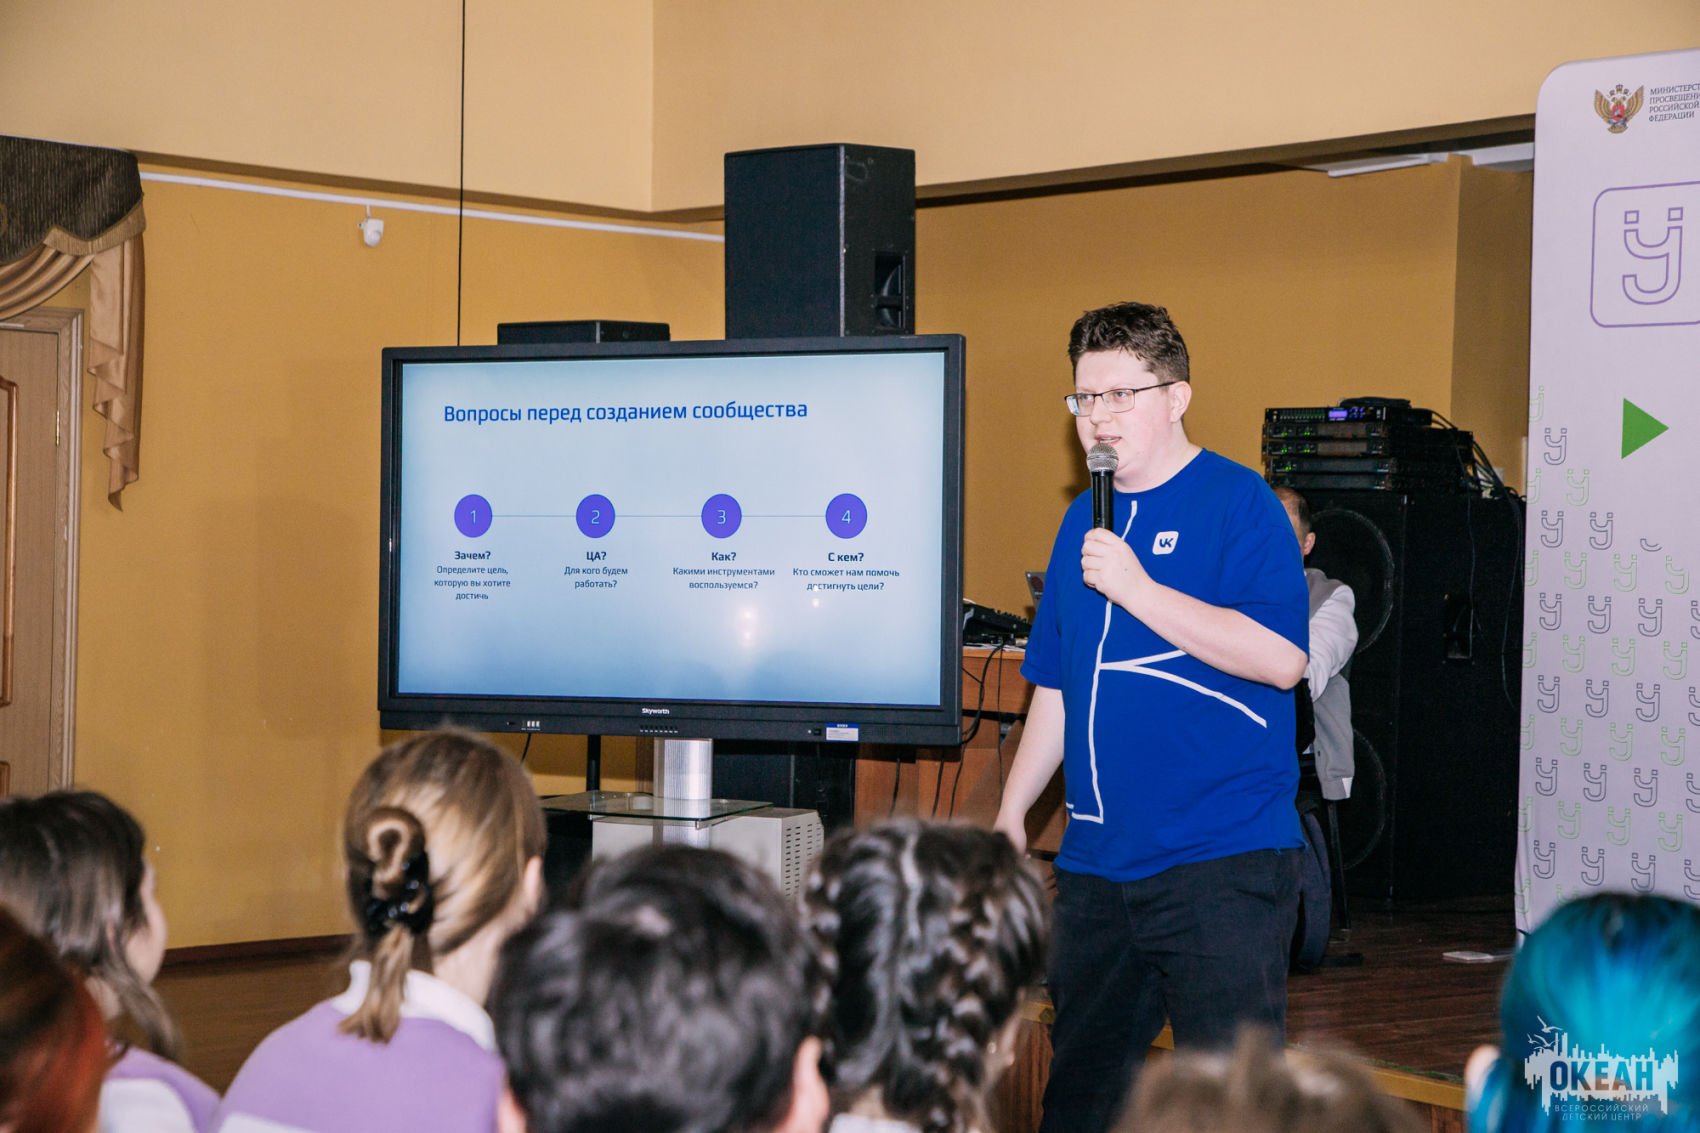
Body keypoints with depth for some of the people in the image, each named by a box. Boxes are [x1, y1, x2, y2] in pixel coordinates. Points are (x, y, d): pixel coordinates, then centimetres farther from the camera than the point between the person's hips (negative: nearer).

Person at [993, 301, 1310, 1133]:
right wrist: (1011, 812, 17)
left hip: (1222, 854, -7)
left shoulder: (1239, 503, -6)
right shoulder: (1085, 520, 15)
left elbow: (1280, 657, -18)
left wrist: (1136, 588, -19)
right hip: (1098, 860, 7)